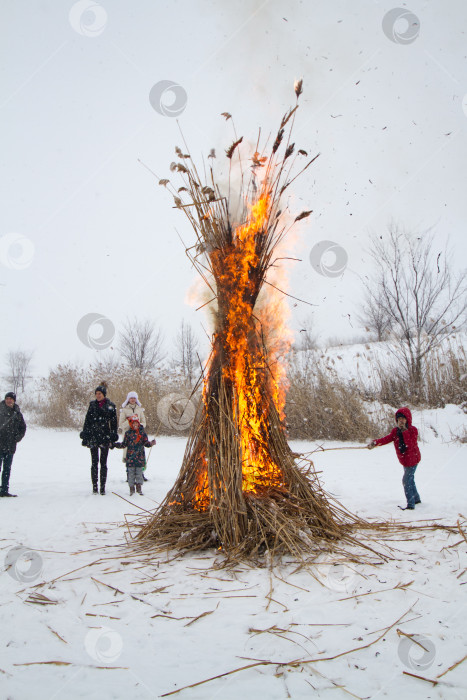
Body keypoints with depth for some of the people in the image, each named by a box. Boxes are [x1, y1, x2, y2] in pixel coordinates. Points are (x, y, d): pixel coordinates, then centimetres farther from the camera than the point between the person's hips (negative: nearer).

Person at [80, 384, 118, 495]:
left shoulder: (111, 406, 3)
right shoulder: (92, 405, 9)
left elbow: (114, 423, 3)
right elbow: (87, 421, 11)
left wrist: (113, 438, -3)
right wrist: (85, 436, 5)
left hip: (105, 436, -2)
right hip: (93, 436, 2)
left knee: (103, 463, 1)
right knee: (94, 462, 2)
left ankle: (103, 487, 5)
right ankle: (94, 486, 8)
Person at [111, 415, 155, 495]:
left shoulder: (142, 432, 5)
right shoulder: (128, 433, 3)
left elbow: (146, 443, 7)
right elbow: (124, 444, 8)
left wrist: (151, 443, -11)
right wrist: (114, 445, 0)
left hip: (140, 456, 1)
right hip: (130, 457, -1)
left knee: (139, 472, 5)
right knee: (131, 472, 2)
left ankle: (139, 487, 15)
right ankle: (131, 487, 12)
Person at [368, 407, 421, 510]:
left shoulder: (413, 430, -16)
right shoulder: (395, 431, 1)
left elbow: (411, 445, -28)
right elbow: (387, 438, -15)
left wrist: (405, 432, -33)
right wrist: (375, 442, -31)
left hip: (412, 459, -7)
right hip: (404, 460, 7)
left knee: (406, 480, -11)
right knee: (410, 479, 20)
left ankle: (410, 504, -6)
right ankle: (416, 498, 39)